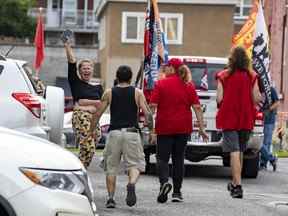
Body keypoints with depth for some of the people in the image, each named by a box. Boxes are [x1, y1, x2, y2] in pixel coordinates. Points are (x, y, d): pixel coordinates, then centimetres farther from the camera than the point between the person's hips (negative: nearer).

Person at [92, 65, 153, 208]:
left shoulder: (109, 93, 8)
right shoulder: (137, 93, 6)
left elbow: (98, 113, 5)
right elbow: (147, 113, -2)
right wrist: (151, 130, 8)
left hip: (114, 132, 1)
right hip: (131, 132, -1)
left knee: (111, 167, 10)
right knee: (135, 164, 4)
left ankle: (110, 198, 4)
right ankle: (131, 184, -27)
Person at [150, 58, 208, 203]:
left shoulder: (160, 84, -4)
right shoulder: (188, 86, 4)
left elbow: (153, 106, -9)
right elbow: (197, 107, -1)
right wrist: (201, 128, 2)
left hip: (164, 127, -3)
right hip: (183, 128, 3)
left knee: (162, 157, 4)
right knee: (178, 159, 11)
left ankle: (164, 182, -23)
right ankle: (177, 192, 10)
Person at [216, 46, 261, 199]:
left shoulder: (223, 76, -6)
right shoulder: (251, 77, -1)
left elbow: (219, 98, -9)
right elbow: (256, 99, -3)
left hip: (229, 118, -3)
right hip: (246, 118, 3)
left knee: (234, 151, -6)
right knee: (240, 151, 18)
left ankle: (237, 186, -17)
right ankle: (235, 183, 30)